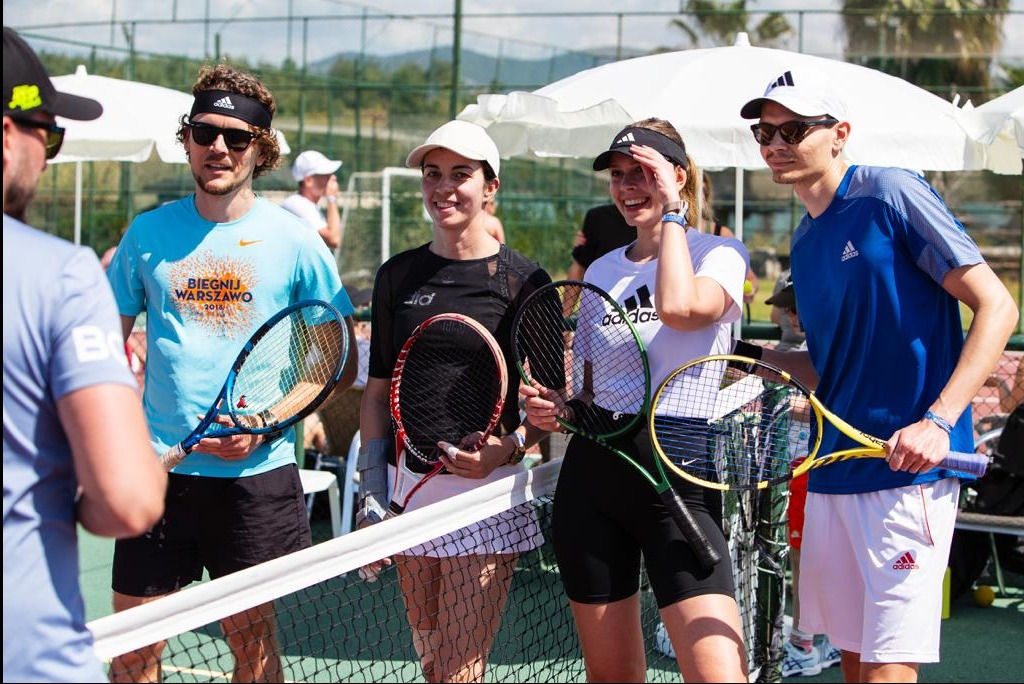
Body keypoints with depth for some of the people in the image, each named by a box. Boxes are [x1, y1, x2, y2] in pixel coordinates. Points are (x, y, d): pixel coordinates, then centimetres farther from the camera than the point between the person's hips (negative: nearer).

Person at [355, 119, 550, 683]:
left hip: (487, 490, -4)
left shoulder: (524, 281, -3)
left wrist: (508, 448, -18)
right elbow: (378, 392, 12)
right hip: (409, 488, 4)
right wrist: (372, 493, 4)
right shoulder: (398, 276, 9)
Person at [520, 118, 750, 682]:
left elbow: (679, 308, -23)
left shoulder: (718, 253, 1)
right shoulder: (601, 270, 17)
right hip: (591, 472, 5)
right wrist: (554, 406, 4)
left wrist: (671, 212, -11)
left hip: (676, 472, -5)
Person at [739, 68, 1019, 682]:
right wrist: (757, 357, 8)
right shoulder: (804, 244, 15)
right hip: (833, 473, 8)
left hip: (908, 470, -8)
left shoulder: (892, 194, -8)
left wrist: (939, 421, -21)